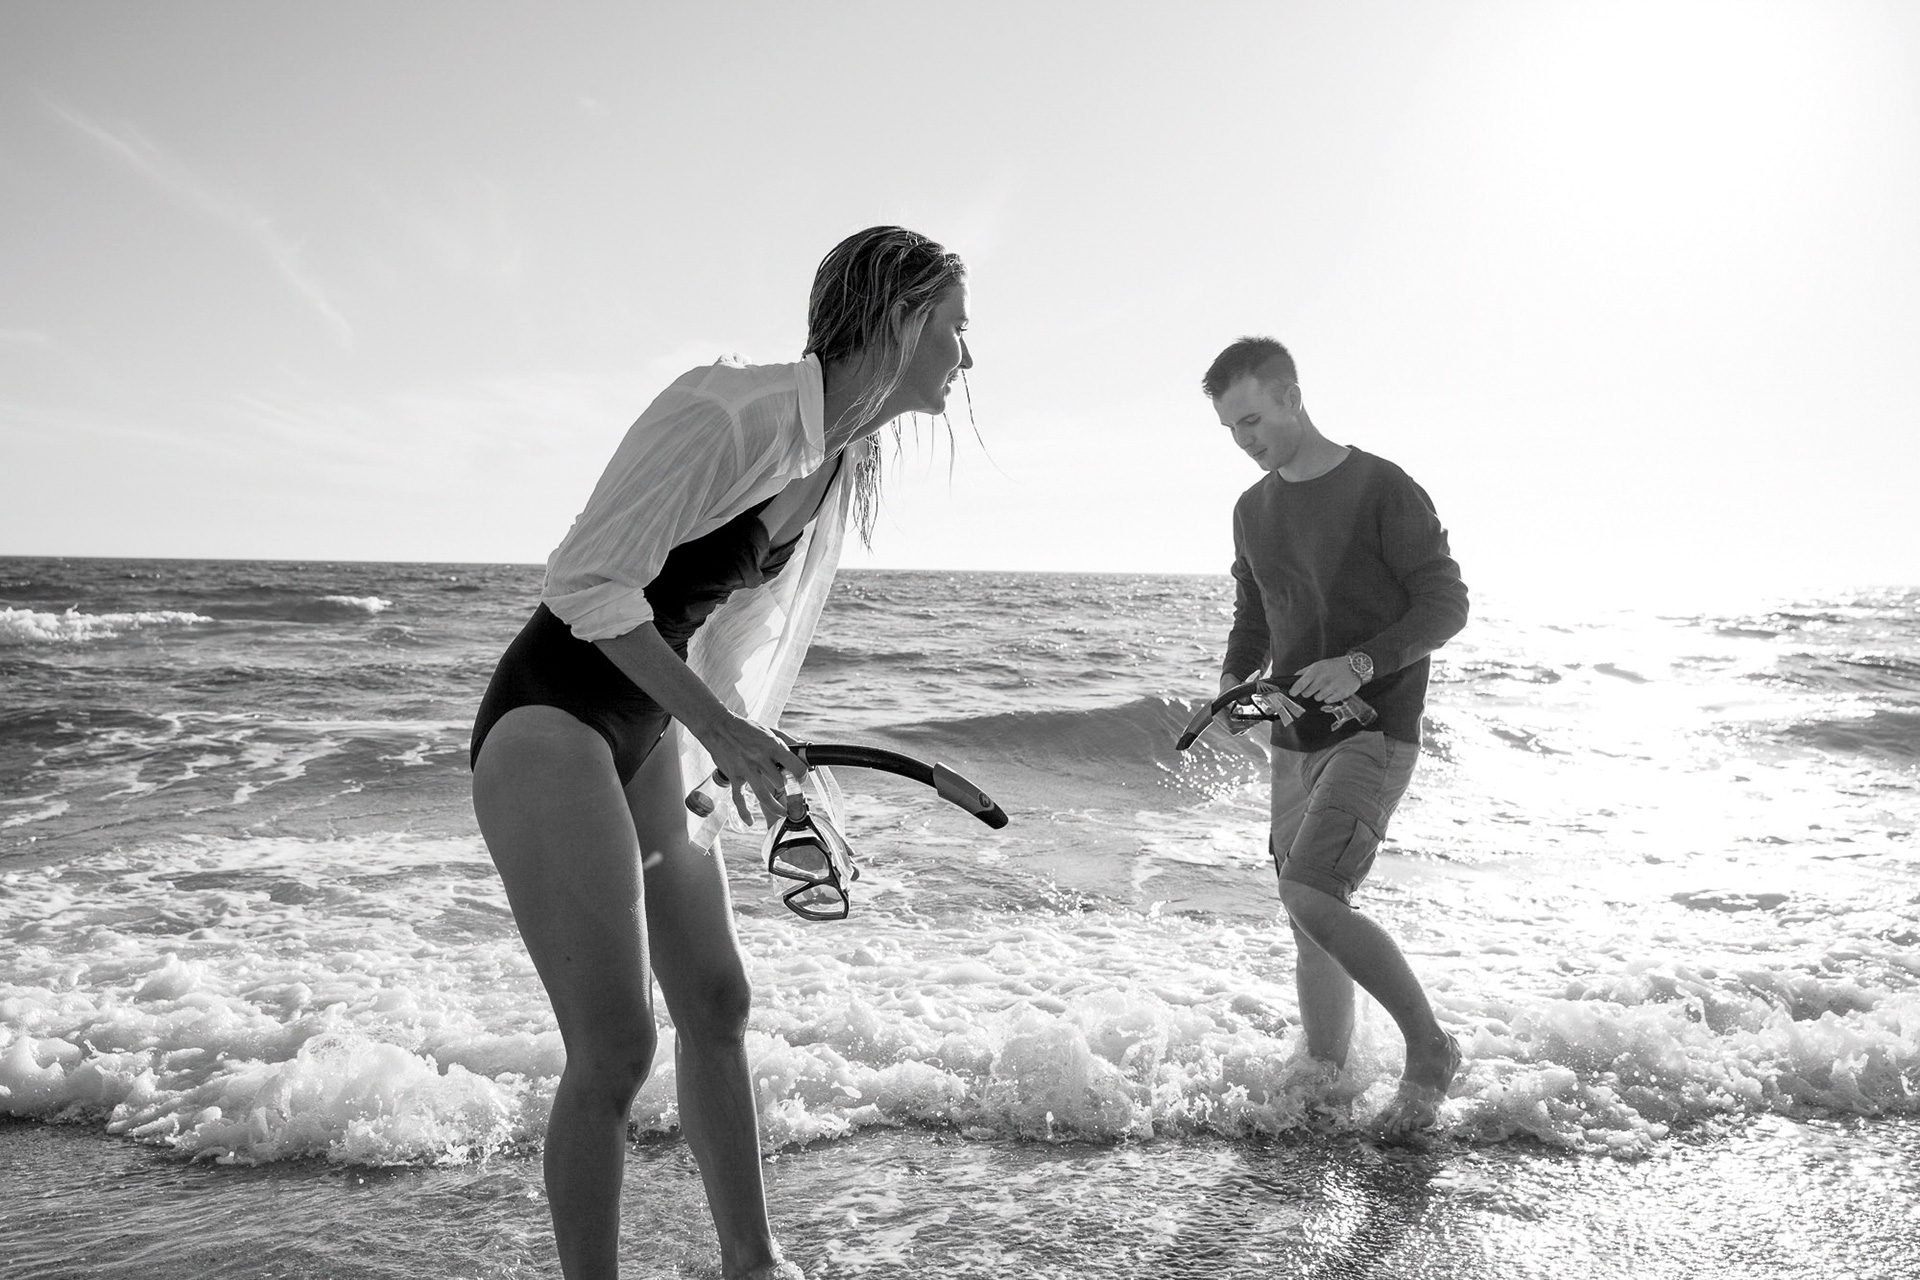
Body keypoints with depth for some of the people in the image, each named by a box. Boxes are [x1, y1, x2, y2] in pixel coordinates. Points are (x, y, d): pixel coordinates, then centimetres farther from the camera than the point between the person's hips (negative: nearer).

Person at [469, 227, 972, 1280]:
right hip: (548, 724, -9)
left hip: (652, 730, 9)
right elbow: (590, 582, -21)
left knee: (717, 1004, 14)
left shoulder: (846, 467, 4)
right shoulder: (723, 412, -23)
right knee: (615, 1052, -9)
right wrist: (717, 726, -21)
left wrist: (743, 746, 19)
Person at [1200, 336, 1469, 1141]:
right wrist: (1235, 682, -1)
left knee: (1312, 896, -21)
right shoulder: (1253, 510, 12)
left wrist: (1362, 663, -23)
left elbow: (1445, 604, -8)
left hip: (1375, 730, -7)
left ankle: (1430, 1051, -2)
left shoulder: (1382, 490, -8)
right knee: (1312, 921, 10)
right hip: (1295, 737, 7)